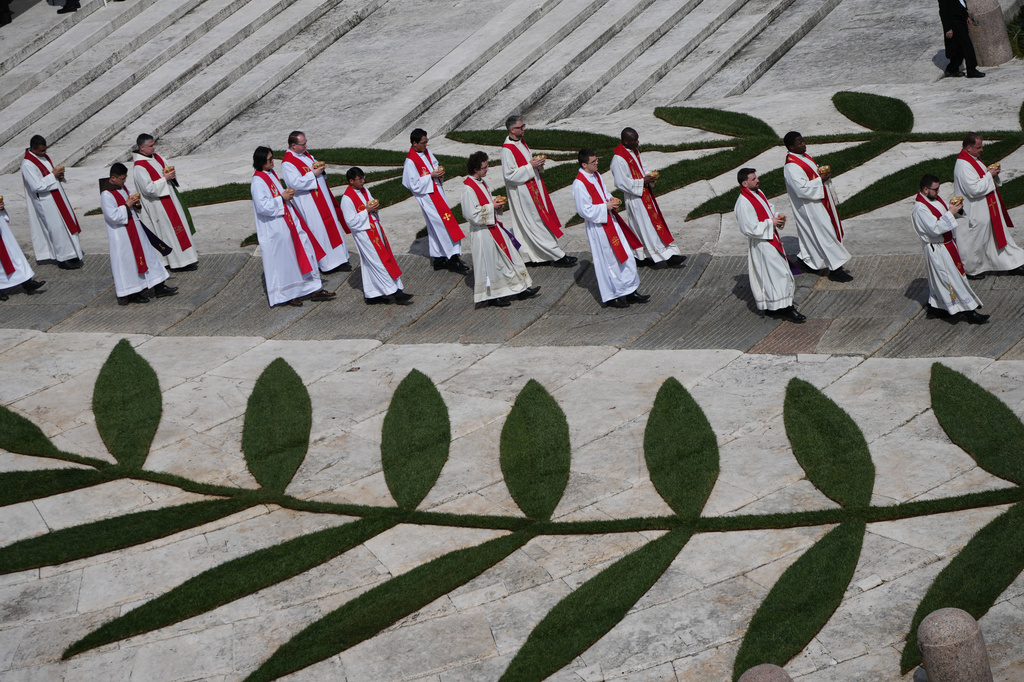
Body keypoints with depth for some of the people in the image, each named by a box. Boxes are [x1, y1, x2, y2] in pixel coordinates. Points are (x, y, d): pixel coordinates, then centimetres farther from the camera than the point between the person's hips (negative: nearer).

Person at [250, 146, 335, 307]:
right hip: (274, 229, -9)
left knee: (304, 250, 9)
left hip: (286, 221, 10)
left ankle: (313, 289, 15)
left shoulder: (271, 173, 10)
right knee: (281, 261, 1)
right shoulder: (258, 182, -19)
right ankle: (284, 295, 15)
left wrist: (287, 193, 8)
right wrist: (282, 198, -18)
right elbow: (263, 206, -25)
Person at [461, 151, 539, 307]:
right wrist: (492, 206, -17)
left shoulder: (481, 181, 8)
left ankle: (521, 289, 18)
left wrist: (496, 201, 3)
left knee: (509, 256, 11)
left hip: (493, 226, 10)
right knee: (490, 263, 1)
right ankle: (492, 296, 14)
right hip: (483, 231, -10)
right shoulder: (468, 188, -21)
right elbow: (472, 213, -24)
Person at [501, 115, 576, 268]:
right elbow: (510, 175, -21)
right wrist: (530, 166, -22)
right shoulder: (507, 149, -20)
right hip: (523, 193, -10)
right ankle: (556, 256, 1)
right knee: (536, 223, -3)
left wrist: (536, 162, 1)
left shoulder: (521, 142, 8)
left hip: (533, 188, 10)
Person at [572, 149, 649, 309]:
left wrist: (611, 199, -1)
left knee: (624, 255, 11)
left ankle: (630, 291, 22)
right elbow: (585, 210, -21)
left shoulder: (596, 175, 6)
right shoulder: (579, 184, -21)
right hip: (597, 227, -9)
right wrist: (605, 206, -18)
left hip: (609, 220, 9)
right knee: (608, 260, 2)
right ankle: (611, 297, 16)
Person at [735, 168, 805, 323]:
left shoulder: (758, 192, 6)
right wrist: (770, 223, -18)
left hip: (771, 239, 10)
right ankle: (784, 309, 0)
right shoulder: (743, 204, -24)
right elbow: (750, 229, -25)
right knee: (777, 274, -7)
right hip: (761, 245, -10)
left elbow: (769, 207, 23)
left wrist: (777, 216, 2)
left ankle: (771, 307, 25)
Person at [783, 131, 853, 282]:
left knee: (812, 234, 19)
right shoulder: (791, 166, -25)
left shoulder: (803, 156, 6)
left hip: (819, 201, 10)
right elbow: (802, 189, -29)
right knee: (825, 234, -6)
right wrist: (820, 179, -22)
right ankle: (834, 269, 0)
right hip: (810, 206, -10)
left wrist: (823, 173, 2)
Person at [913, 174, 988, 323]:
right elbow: (935, 229, -29)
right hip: (937, 248, -10)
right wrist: (951, 212, -29)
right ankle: (967, 312, 2)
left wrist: (954, 207, -5)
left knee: (939, 279, 18)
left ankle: (935, 308, 29)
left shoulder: (935, 199, 4)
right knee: (952, 278, -4)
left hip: (947, 243, 10)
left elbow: (943, 214, 15)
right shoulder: (920, 208, -25)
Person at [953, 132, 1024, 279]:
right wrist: (989, 175, -21)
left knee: (999, 235, 16)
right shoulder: (963, 166, -26)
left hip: (986, 210, 11)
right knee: (975, 241, 5)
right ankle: (972, 270, 23)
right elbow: (975, 189, -30)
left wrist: (991, 172, 0)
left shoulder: (973, 159, 7)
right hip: (974, 213, -11)